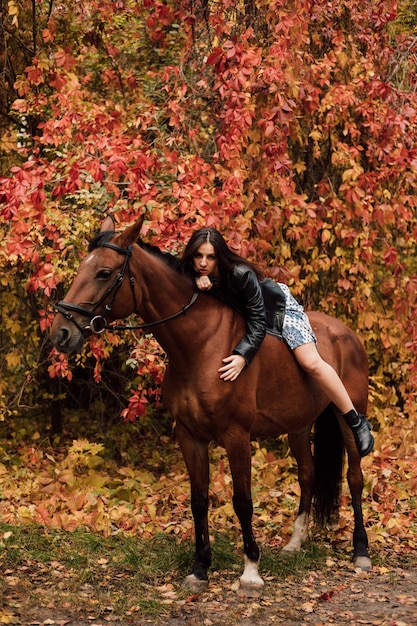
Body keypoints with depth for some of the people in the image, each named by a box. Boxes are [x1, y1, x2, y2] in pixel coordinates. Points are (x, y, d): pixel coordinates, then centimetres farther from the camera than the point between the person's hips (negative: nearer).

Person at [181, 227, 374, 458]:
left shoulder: (240, 274, -39)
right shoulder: (195, 274, -22)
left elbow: (257, 321, -37)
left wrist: (243, 356, -50)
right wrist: (198, 281, -40)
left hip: (279, 308, -7)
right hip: (241, 315, 7)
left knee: (311, 363, -20)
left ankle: (356, 422, -7)